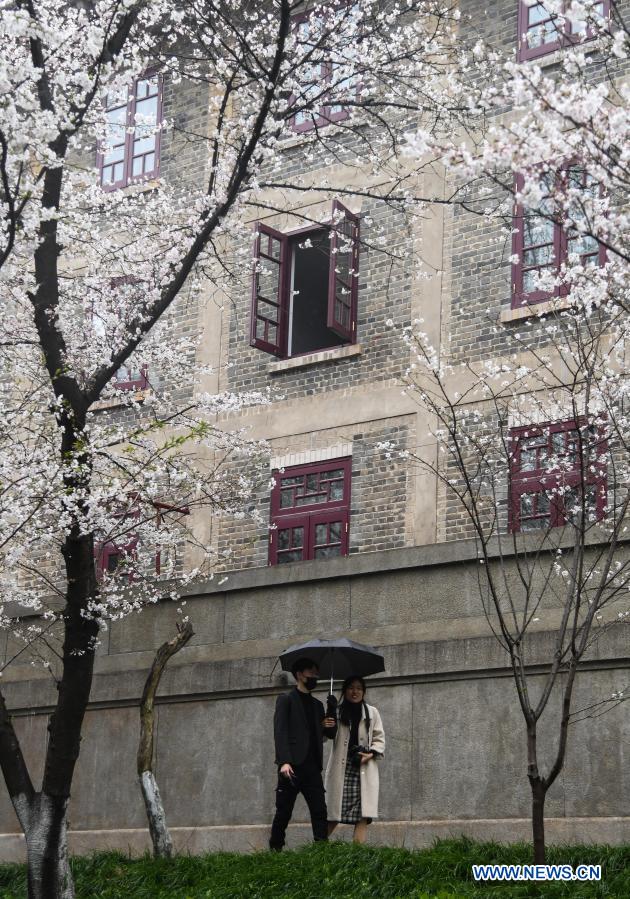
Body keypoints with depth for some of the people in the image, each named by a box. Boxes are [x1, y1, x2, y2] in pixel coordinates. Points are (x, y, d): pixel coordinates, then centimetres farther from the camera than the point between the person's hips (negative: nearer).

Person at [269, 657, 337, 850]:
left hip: (312, 767, 5)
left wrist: (330, 725, 0)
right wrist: (284, 762, -19)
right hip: (292, 766, -5)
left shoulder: (317, 705, 21)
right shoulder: (286, 700, 4)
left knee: (320, 812, -6)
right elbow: (280, 732, -7)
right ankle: (275, 849, 9)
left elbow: (330, 734, 25)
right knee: (284, 812, -2)